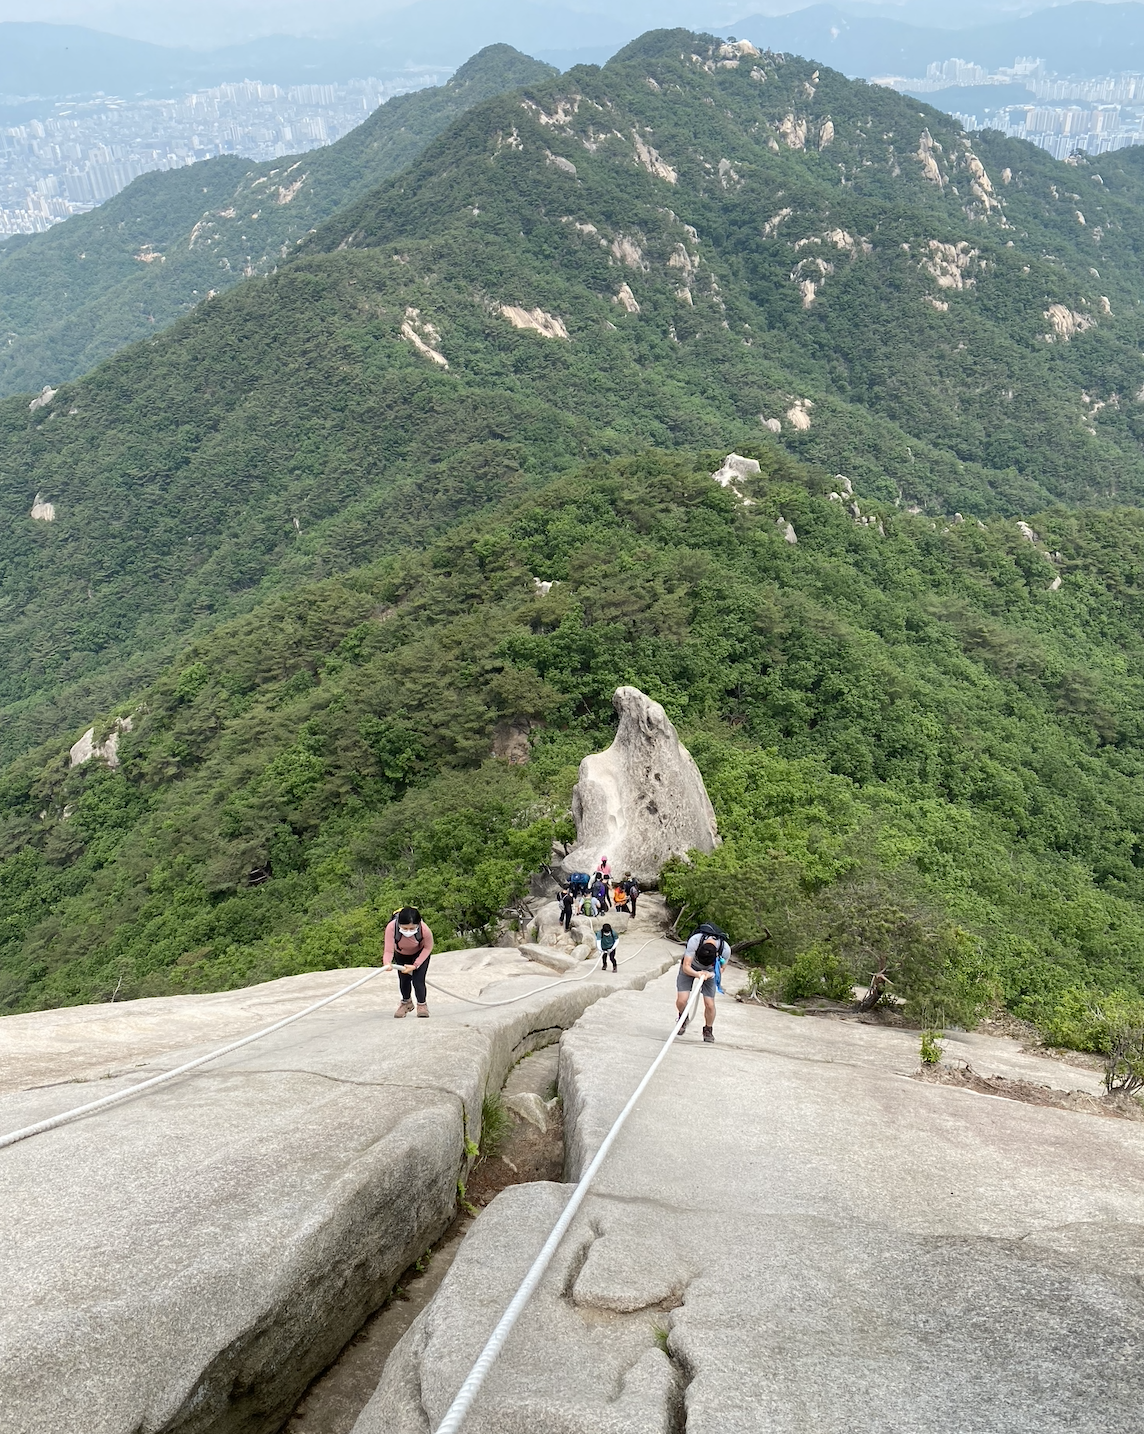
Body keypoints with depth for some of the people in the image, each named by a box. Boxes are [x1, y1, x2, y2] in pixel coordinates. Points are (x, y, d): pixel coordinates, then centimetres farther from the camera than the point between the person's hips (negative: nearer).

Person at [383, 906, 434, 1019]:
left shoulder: (425, 930, -41)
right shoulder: (391, 928, -42)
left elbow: (428, 948, -20)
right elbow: (389, 950, -40)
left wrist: (415, 965, -27)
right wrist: (387, 963, -63)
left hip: (420, 953, -2)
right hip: (401, 955, 2)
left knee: (418, 979, -11)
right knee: (403, 979, 3)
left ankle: (422, 1004, 17)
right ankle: (406, 1003, 34)